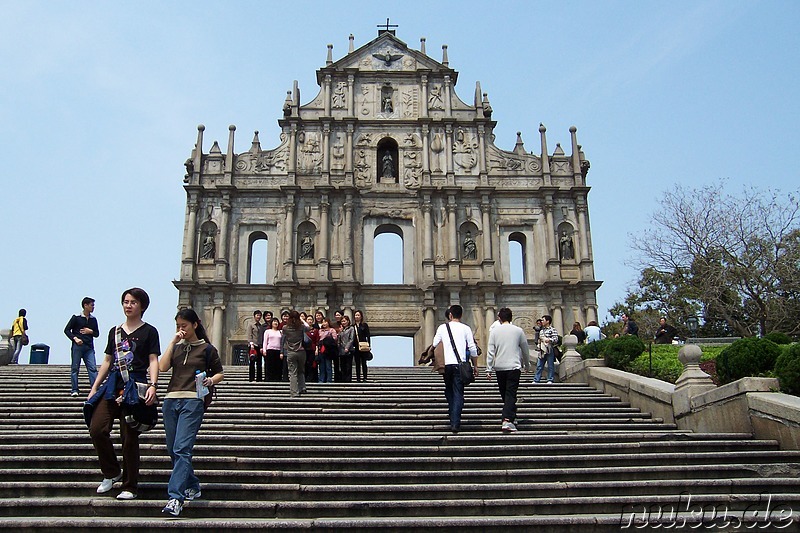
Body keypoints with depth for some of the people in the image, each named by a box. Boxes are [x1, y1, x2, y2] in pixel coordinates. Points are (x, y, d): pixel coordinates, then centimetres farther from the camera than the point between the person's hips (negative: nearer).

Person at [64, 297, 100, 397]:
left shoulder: (93, 320, 13)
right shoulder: (76, 317, 0)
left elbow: (97, 334, 18)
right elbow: (67, 330, 0)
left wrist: (90, 331, -2)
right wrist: (75, 338, -13)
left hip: (89, 347, 3)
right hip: (77, 346, -3)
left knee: (93, 368, -6)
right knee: (75, 368, 2)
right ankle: (75, 390, 8)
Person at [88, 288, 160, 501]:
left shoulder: (149, 331, 4)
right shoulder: (115, 331, 19)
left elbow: (153, 361, -3)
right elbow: (107, 361, 21)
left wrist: (153, 385, -18)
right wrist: (94, 388, 16)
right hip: (113, 385, 5)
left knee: (130, 438, -2)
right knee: (97, 429, -11)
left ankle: (129, 487, 9)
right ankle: (111, 472, 12)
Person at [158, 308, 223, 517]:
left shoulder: (207, 348, 6)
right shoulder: (176, 347, 18)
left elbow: (220, 374, 12)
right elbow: (162, 367, 0)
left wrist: (211, 380, -10)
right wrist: (174, 341, 0)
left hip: (193, 401, -6)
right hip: (171, 400, 6)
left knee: (182, 449, -16)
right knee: (173, 450, 10)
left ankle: (176, 497, -20)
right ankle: (192, 487, 27)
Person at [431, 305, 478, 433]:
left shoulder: (442, 327, 7)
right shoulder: (466, 328, 4)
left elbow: (434, 345, 8)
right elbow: (472, 348, 3)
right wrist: (475, 366, 11)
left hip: (446, 364, 1)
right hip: (460, 365, -1)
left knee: (449, 392, 18)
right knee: (458, 394, -1)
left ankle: (453, 419, 19)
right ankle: (455, 423, -10)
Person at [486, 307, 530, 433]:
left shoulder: (494, 331, 3)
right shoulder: (518, 330, 3)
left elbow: (490, 351, -1)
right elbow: (525, 350, 11)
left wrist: (489, 369, 2)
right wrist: (527, 365, 25)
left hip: (499, 367, 2)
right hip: (514, 366, -1)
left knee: (504, 393, 15)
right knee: (510, 394, -6)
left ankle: (512, 417, 25)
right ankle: (507, 420, -20)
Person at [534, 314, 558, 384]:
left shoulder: (552, 330, -4)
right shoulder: (541, 331, 20)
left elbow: (556, 339, -14)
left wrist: (549, 340, -30)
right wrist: (539, 346, 18)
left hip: (549, 350, -7)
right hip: (542, 351, 7)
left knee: (550, 366, 1)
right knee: (539, 366, 4)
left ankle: (550, 380, 7)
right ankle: (536, 380, 5)